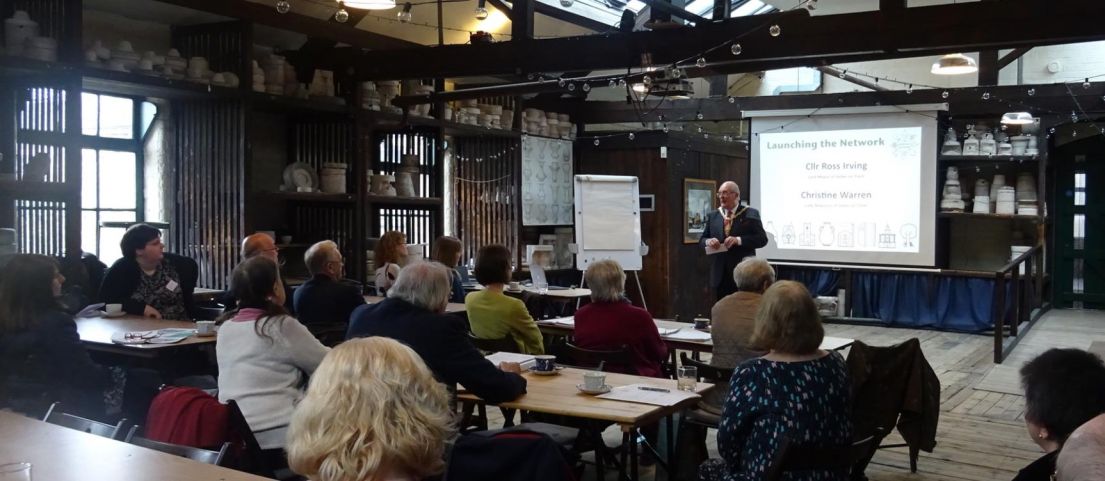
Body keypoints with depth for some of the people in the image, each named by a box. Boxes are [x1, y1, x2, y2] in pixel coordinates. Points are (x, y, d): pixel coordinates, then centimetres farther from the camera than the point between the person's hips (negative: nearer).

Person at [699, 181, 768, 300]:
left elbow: (762, 239, -8)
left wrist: (738, 240, -22)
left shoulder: (750, 214, -2)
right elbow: (702, 240, 12)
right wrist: (708, 241, -13)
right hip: (720, 275, 4)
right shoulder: (712, 216, 10)